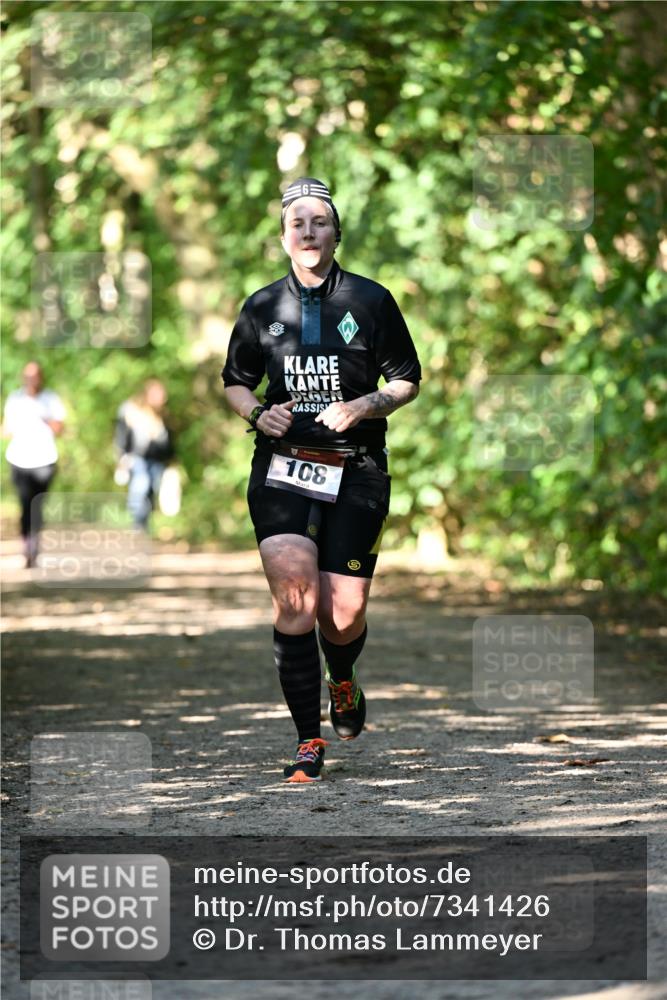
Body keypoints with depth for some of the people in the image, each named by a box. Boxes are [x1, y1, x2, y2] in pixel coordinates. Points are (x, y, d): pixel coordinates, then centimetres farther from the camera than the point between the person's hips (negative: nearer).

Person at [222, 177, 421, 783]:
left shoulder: (370, 300, 2)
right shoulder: (262, 308, 8)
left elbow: (408, 381, 7)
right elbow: (234, 381, 20)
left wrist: (363, 406, -11)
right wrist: (257, 414, -1)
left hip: (356, 471, -1)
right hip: (282, 466, 1)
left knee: (345, 612, -2)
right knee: (294, 599, -17)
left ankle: (343, 682, 36)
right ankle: (309, 741, -10)